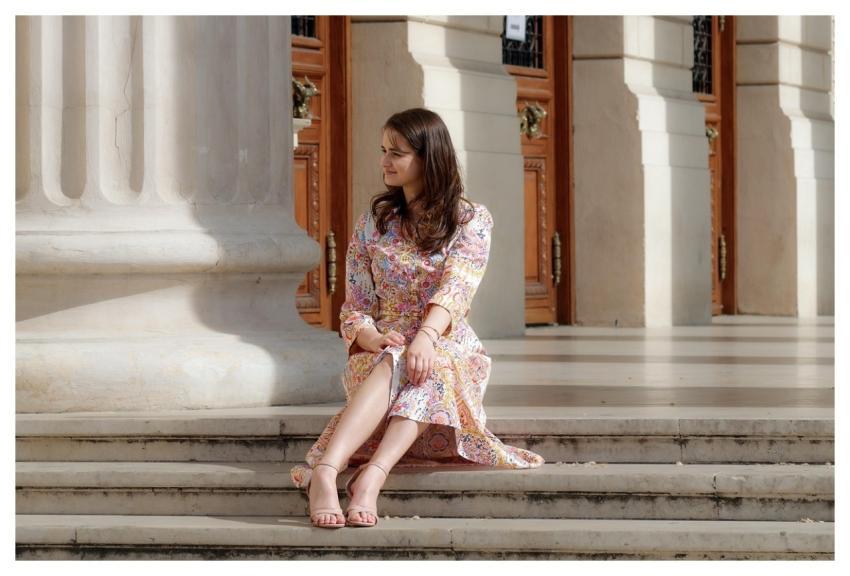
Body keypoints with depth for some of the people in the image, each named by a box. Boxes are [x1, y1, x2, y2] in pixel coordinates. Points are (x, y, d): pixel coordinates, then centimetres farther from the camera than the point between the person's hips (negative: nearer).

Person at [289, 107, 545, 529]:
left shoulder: (471, 220, 3)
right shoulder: (372, 225, 12)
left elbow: (455, 288, -16)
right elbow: (355, 308, 6)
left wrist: (426, 338, -36)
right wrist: (371, 338, -19)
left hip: (450, 356, -1)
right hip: (381, 357, 1)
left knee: (427, 369, -38)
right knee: (397, 363, -37)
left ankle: (370, 478, -58)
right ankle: (324, 475, -61)